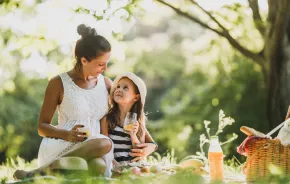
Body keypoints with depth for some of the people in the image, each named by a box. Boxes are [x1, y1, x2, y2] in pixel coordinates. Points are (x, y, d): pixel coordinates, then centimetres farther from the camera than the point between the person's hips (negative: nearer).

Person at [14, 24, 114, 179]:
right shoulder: (59, 84, 1)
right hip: (59, 148, -3)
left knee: (99, 166, -38)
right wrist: (67, 135, -17)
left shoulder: (106, 84, 14)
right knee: (104, 144, -37)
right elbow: (42, 127, 3)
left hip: (90, 150, 3)